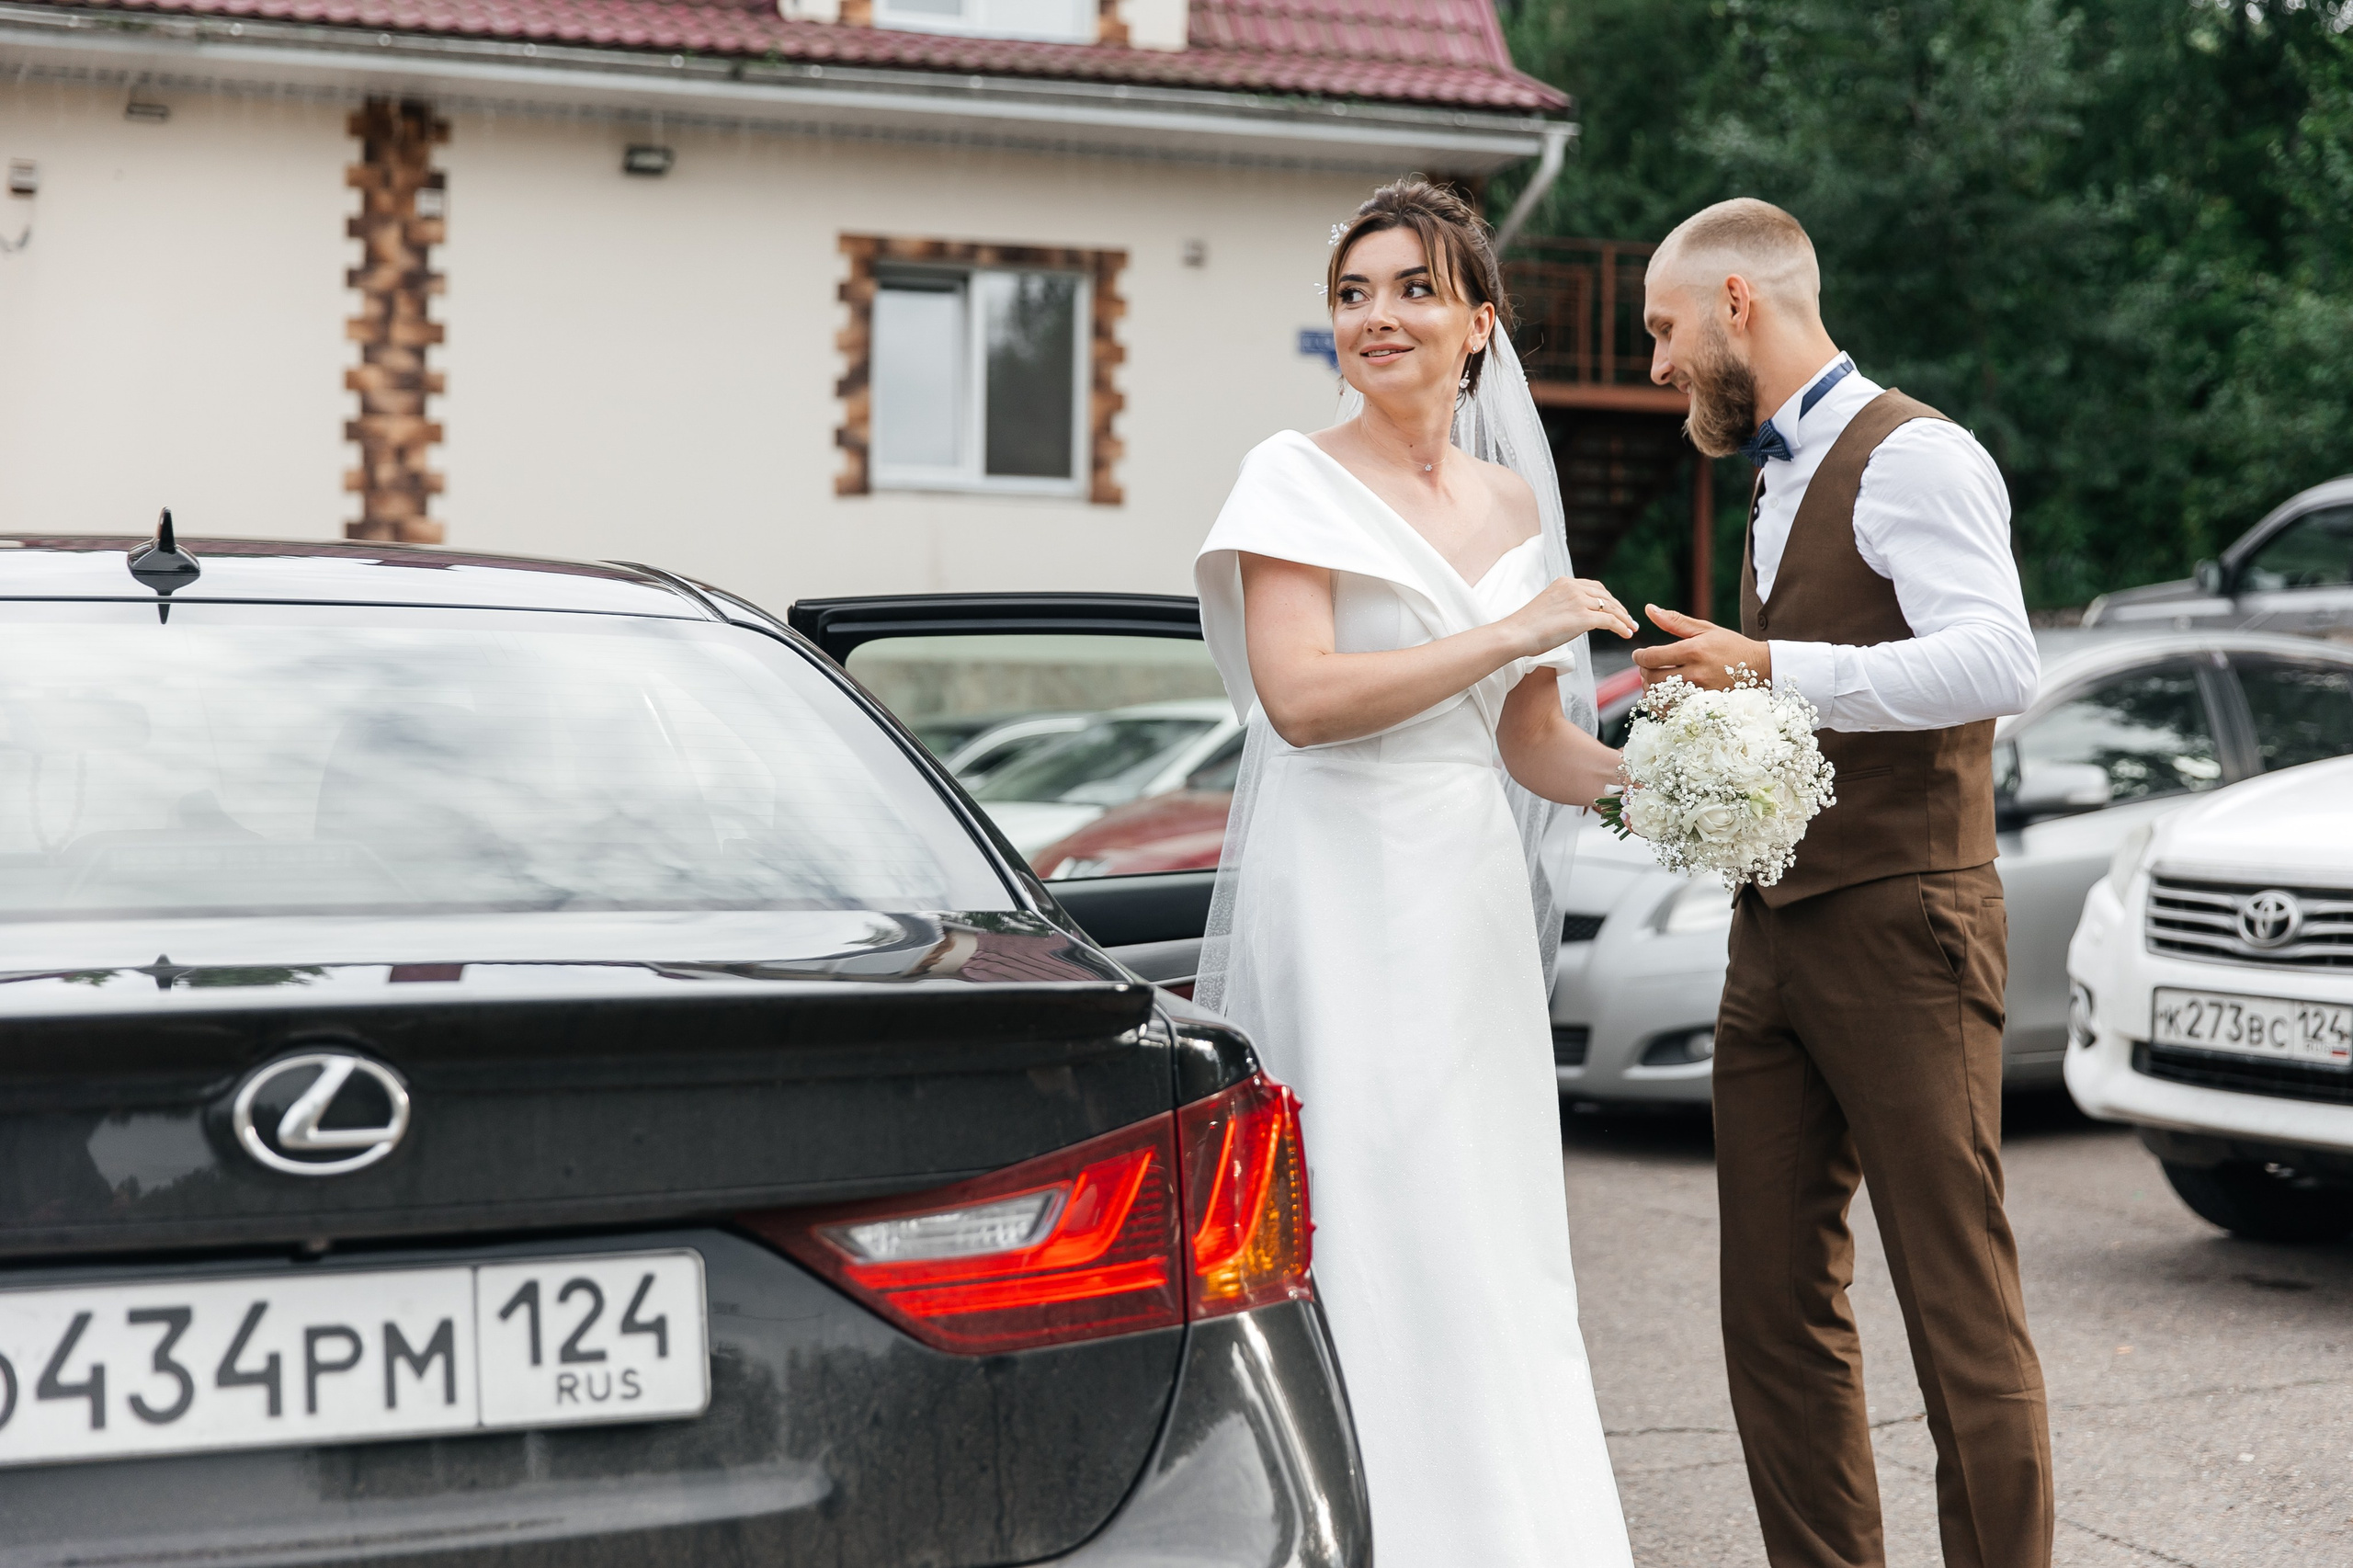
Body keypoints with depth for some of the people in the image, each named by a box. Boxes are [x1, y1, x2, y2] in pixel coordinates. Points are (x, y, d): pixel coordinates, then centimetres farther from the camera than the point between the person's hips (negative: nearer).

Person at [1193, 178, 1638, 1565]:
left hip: (1473, 902, 6)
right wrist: (1510, 632, -15)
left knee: (1492, 1239, 8)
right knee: (1361, 1240, -6)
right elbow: (1300, 694, -17)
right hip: (1340, 889, -6)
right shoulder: (1297, 479, -3)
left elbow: (1528, 742, 15)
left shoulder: (1512, 501, 14)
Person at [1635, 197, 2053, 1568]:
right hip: (1777, 940, 9)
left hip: (1901, 928, -9)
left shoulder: (1913, 457, -7)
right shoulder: (1783, 482, 22)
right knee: (1778, 1311, 8)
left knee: (1961, 1306, -5)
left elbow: (1996, 663, -22)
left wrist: (1770, 669, -26)